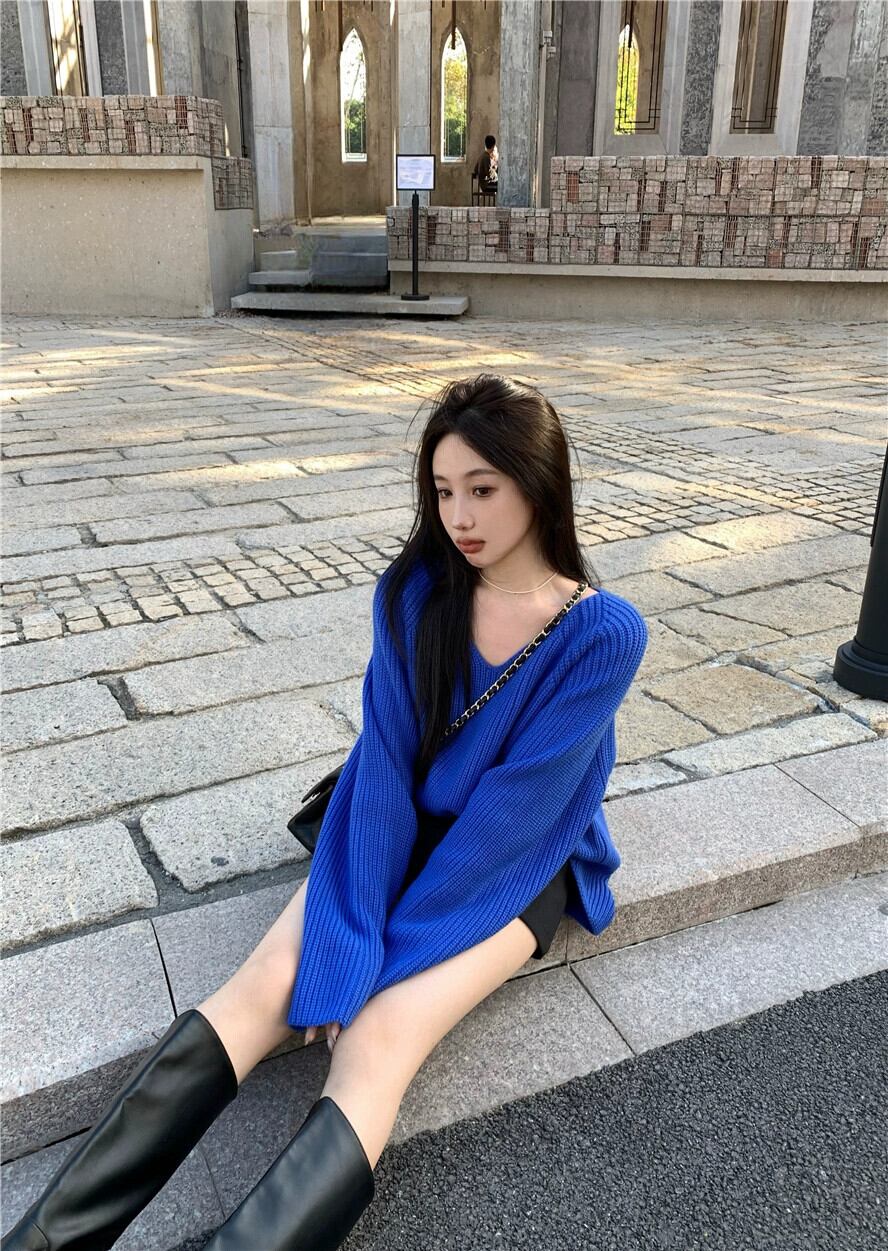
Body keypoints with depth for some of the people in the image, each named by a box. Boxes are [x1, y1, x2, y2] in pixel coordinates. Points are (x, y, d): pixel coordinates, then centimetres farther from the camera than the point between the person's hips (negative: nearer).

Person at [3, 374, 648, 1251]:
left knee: (377, 1039, -26)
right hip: (406, 834, 4)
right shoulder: (415, 592, -8)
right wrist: (351, 944, -22)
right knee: (256, 994, -18)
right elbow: (384, 761, -13)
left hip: (517, 867, -3)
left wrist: (382, 952, -19)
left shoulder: (604, 634, -17)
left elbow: (512, 811, -20)